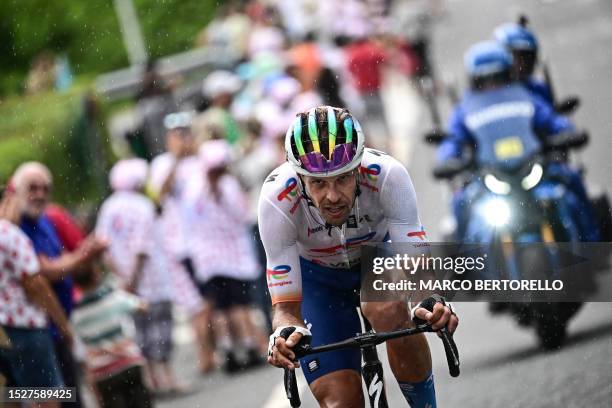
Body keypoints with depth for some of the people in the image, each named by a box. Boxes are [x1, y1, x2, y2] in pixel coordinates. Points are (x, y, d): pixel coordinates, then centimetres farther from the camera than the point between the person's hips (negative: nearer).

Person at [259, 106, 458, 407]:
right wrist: (285, 333, -55)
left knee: (388, 312, -34)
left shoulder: (388, 176, -35)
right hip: (317, 276, 0)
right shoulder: (277, 199, -35)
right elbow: (286, 307, -31)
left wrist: (429, 303, -58)